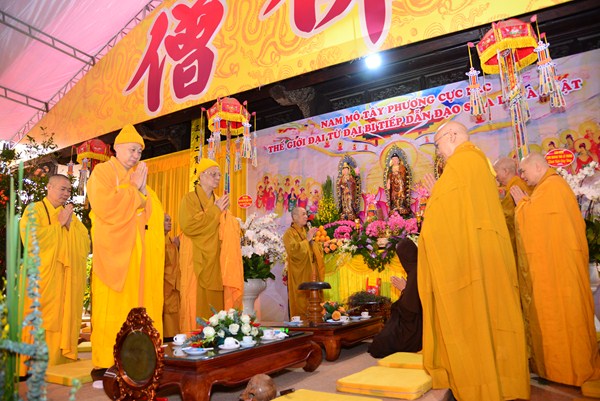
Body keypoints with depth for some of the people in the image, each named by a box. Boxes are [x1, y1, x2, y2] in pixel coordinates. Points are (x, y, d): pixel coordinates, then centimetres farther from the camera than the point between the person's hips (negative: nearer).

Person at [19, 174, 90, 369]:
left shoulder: (69, 213, 17)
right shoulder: (34, 210, 3)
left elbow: (86, 243, 7)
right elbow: (32, 238, -14)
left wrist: (70, 225, -5)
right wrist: (58, 224, -9)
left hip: (68, 279, 4)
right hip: (43, 279, -4)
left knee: (65, 320, 3)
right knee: (42, 323, -4)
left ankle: (62, 364, 9)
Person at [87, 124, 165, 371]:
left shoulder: (137, 175, 20)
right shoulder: (103, 172, 2)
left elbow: (153, 211, 11)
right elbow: (105, 206, -16)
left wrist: (143, 189, -3)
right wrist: (133, 187, -7)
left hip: (139, 254, 6)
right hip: (113, 252, -6)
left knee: (137, 305, 3)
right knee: (112, 307, -6)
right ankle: (105, 364, 0)